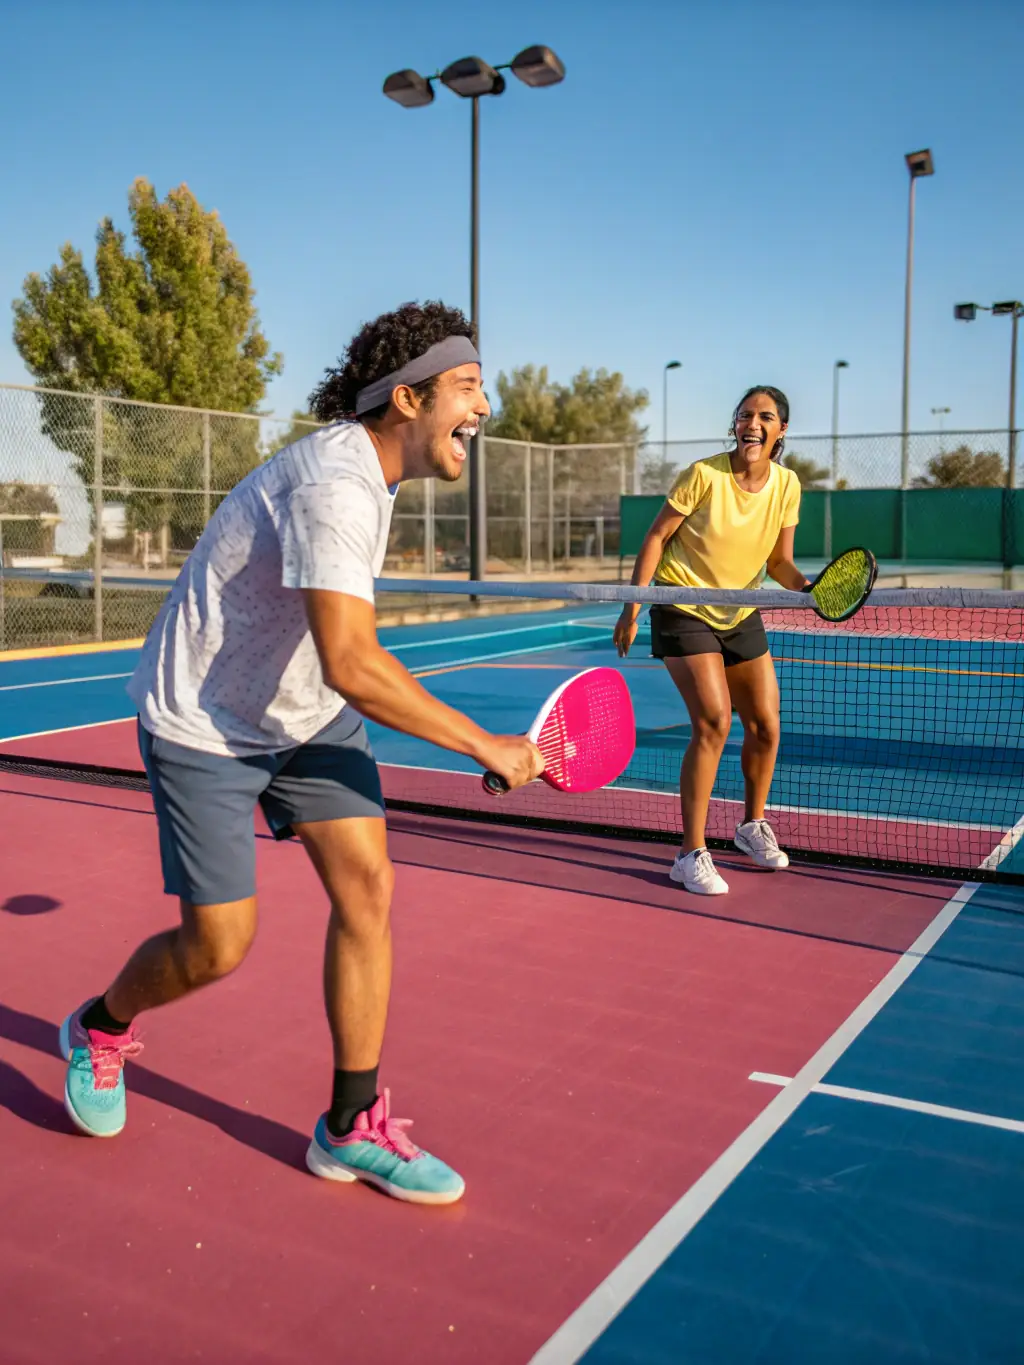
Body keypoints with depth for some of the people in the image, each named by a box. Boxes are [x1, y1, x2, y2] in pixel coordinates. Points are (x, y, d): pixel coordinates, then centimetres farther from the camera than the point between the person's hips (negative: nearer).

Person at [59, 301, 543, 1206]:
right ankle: (101, 1029, 33)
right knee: (218, 947, -1)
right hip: (205, 723, -8)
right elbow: (352, 665, -37)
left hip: (306, 711, 8)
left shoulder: (365, 466, 2)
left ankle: (352, 1128, 7)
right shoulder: (334, 484, -29)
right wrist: (487, 747, -30)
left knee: (368, 888, -5)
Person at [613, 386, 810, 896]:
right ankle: (691, 854, -9)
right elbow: (656, 537, -10)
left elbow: (779, 562, 3)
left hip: (741, 615, 6)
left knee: (766, 726, 7)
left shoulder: (787, 486, -3)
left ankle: (752, 826, 33)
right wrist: (633, 604, -15)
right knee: (713, 723, -18)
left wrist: (808, 587, -17)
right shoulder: (704, 474, -17)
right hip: (683, 610, -5)